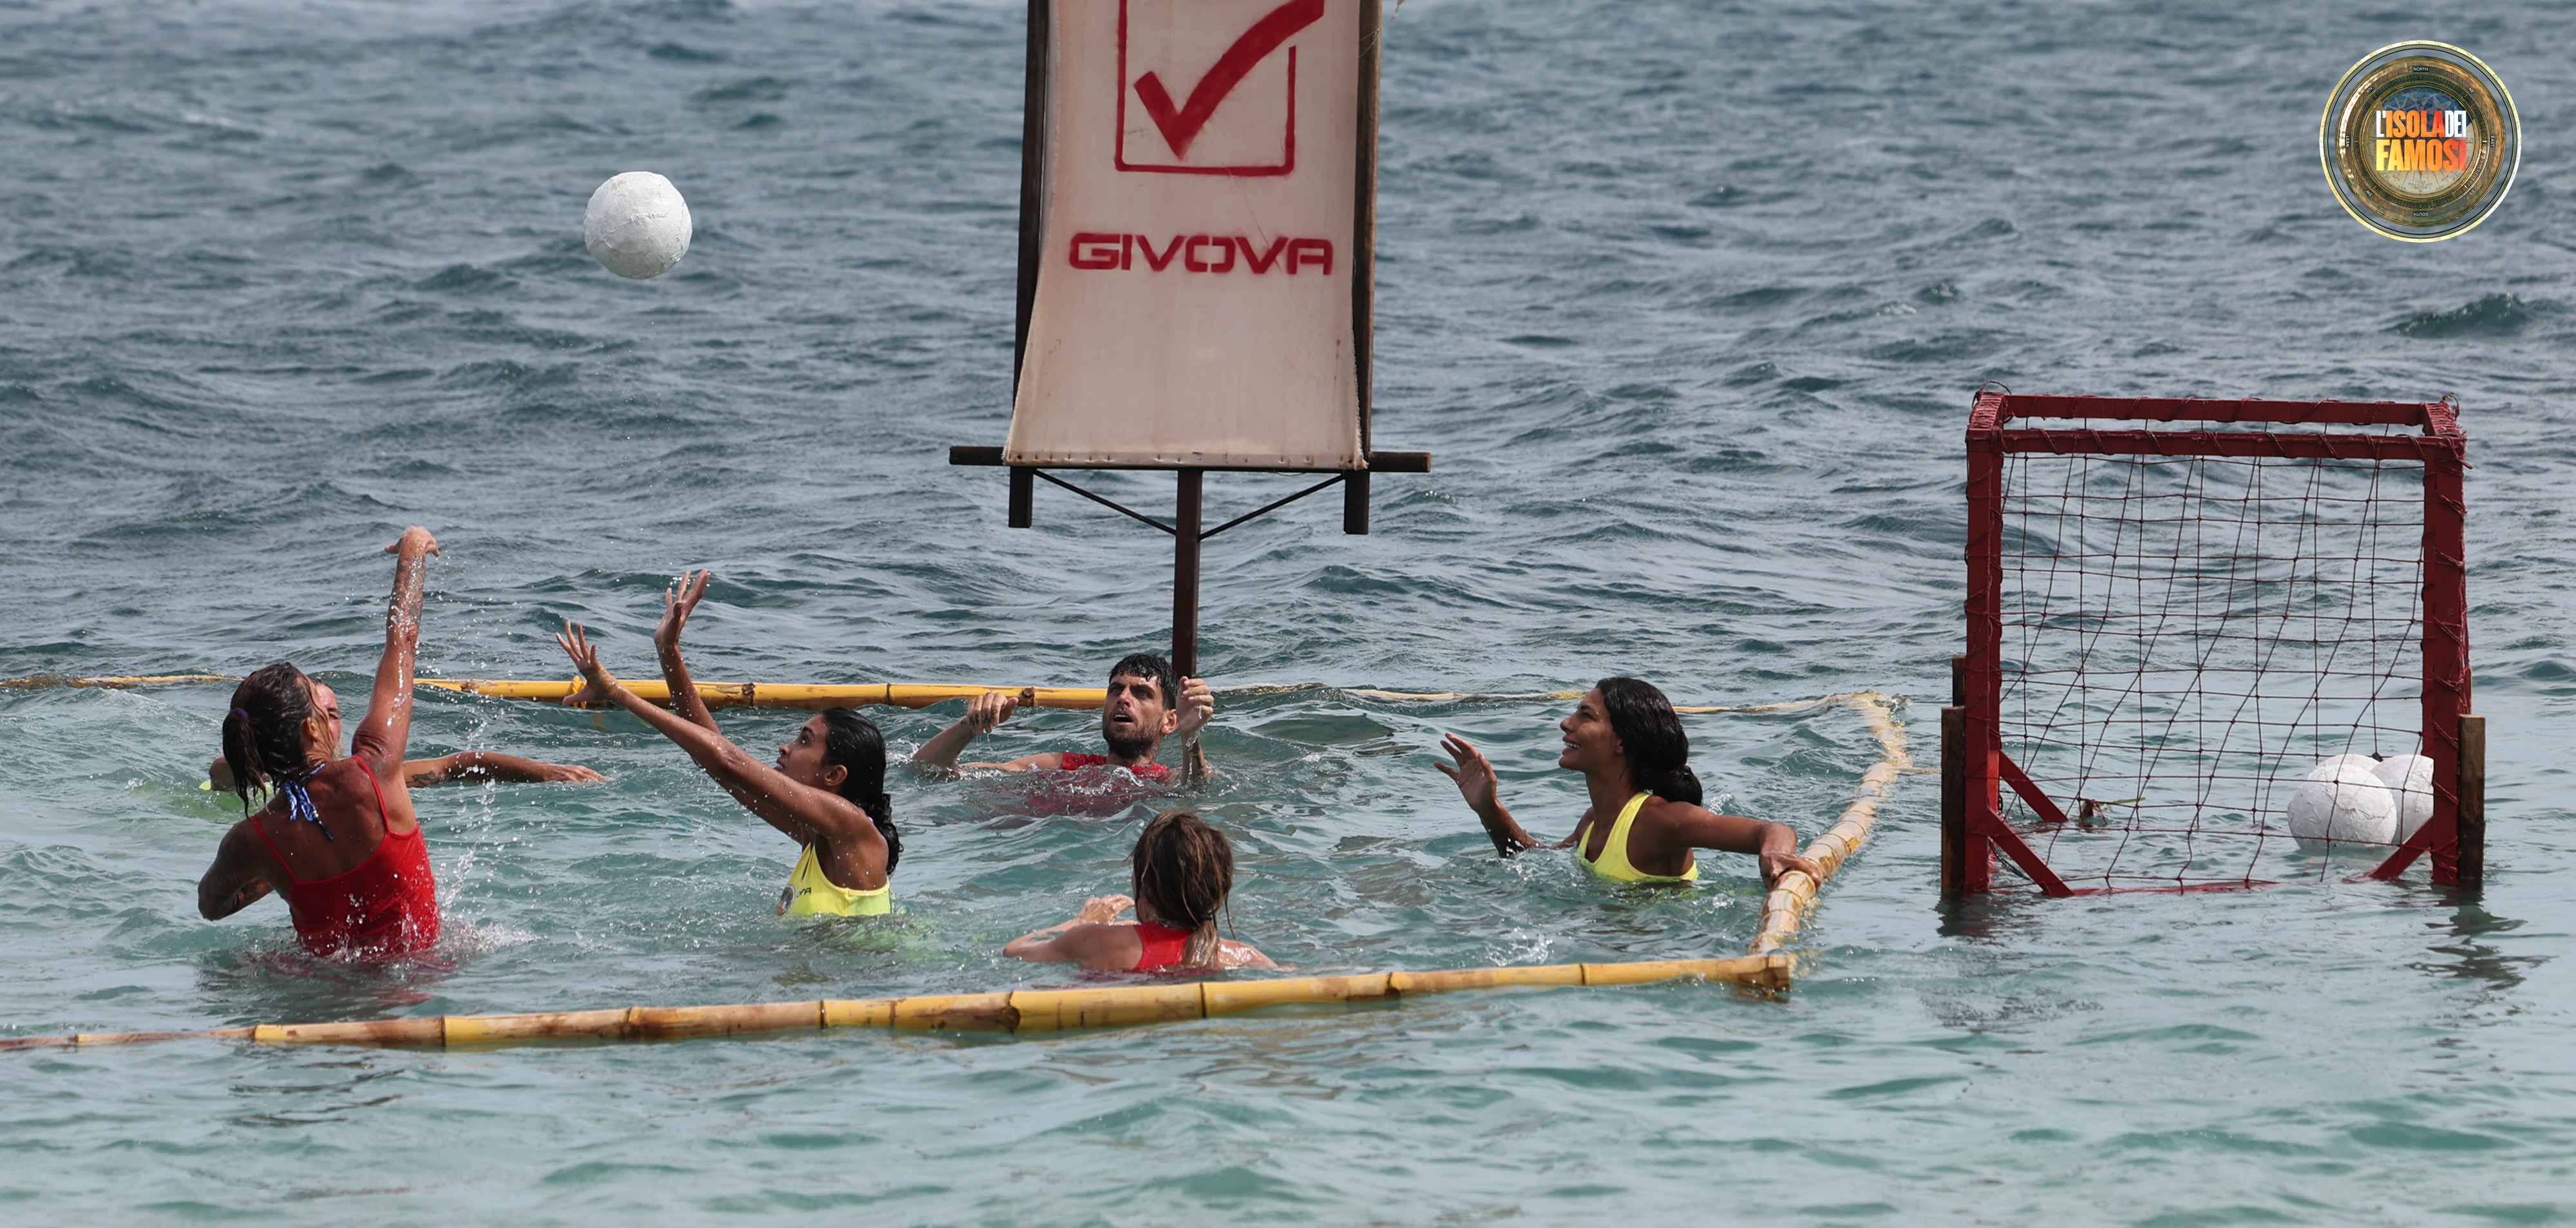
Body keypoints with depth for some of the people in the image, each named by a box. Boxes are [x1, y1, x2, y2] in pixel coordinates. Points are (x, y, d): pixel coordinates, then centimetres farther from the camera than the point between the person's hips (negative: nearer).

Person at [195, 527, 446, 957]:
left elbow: (210, 904, 6)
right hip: (415, 964, -1)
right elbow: (402, 642, -7)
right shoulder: (371, 775, -23)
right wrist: (412, 554, 7)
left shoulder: (250, 843, -20)